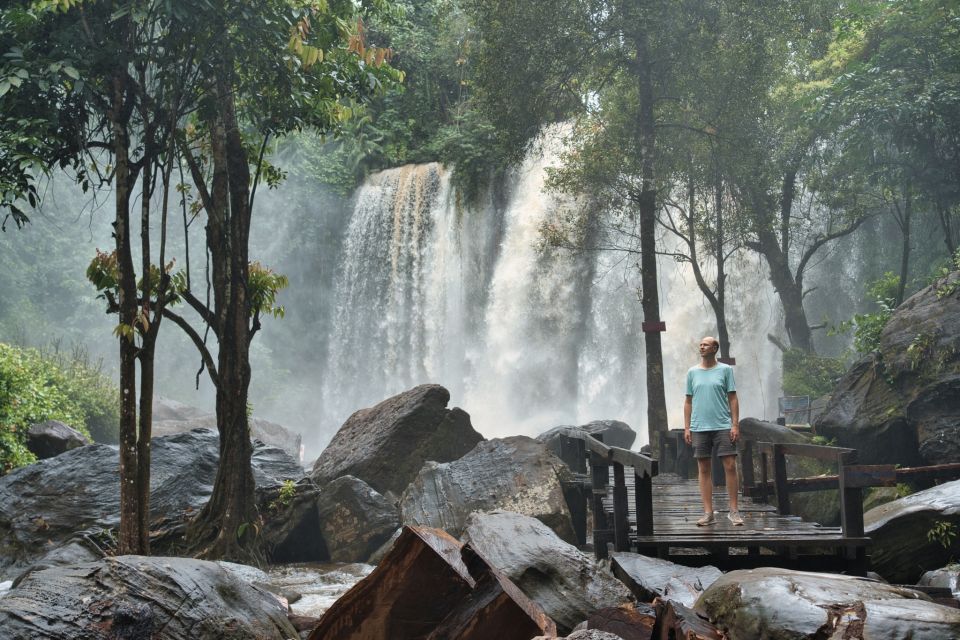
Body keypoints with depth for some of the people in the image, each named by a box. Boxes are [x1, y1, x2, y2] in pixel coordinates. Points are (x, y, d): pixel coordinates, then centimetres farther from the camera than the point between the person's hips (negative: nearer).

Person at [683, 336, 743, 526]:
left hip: (723, 426, -2)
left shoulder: (725, 370, 4)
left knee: (730, 466, -5)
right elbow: (688, 401, 12)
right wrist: (687, 428, 6)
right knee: (704, 469, 3)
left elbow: (733, 398, 3)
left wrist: (735, 425, -5)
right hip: (699, 428, 2)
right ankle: (708, 513, 8)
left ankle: (734, 510, 6)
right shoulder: (692, 372, 10)